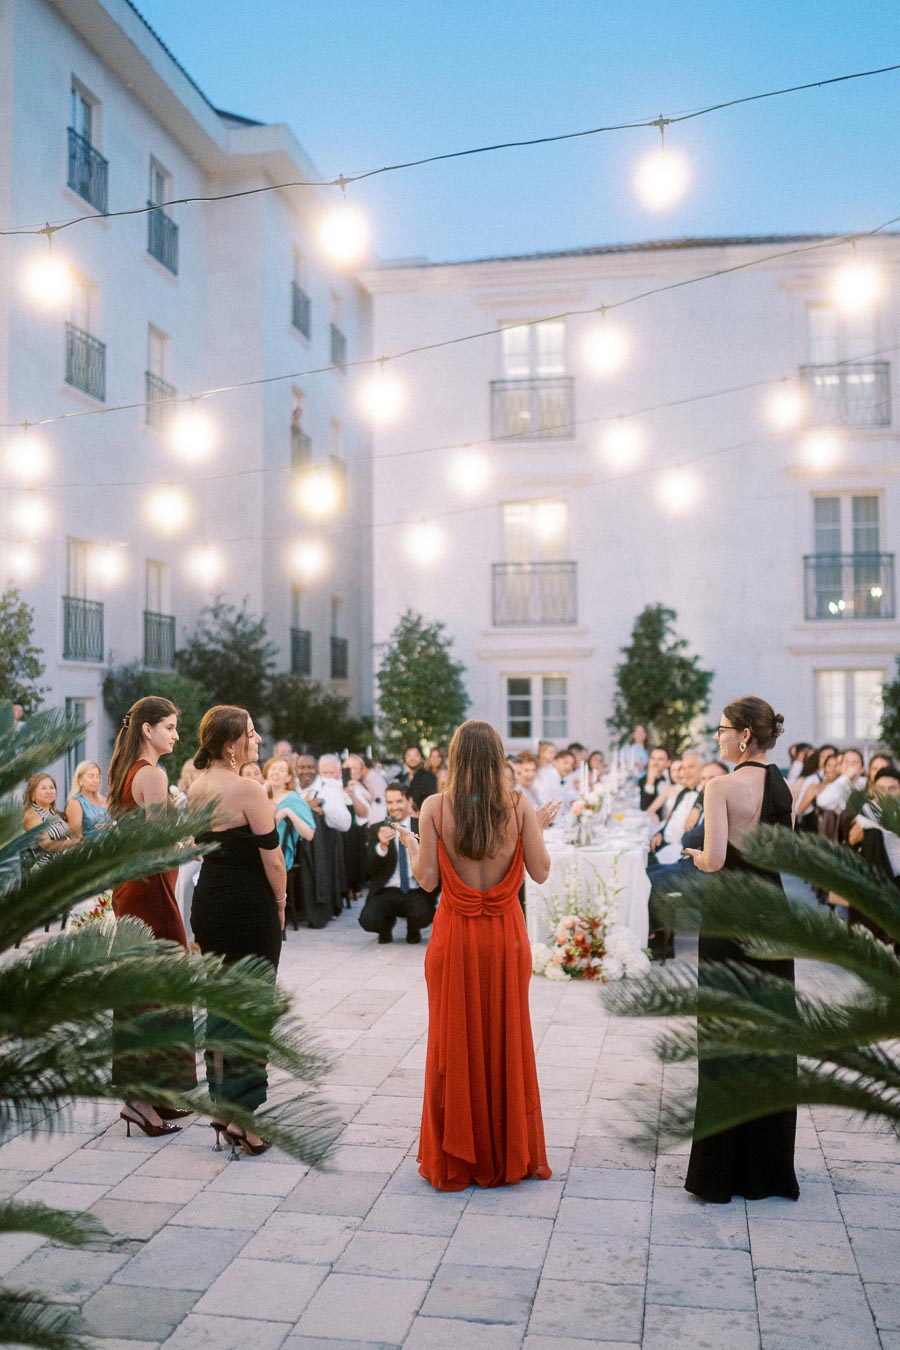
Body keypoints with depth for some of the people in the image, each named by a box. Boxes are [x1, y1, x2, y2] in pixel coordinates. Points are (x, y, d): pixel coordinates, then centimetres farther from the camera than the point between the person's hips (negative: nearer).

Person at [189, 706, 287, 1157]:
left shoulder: (196, 787, 6)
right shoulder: (248, 789, -17)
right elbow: (271, 856, -15)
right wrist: (281, 900, -2)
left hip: (208, 901, 8)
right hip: (249, 906, -8)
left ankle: (220, 1103, 25)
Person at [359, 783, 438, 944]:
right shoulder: (377, 829, 6)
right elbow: (372, 869, -3)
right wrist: (382, 845, -21)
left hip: (416, 892, 0)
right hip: (386, 892, 0)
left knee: (422, 916, -32)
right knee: (368, 920, -27)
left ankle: (413, 931, 9)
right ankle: (386, 927, 13)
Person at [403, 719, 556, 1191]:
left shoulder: (435, 807, -10)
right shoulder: (519, 806, -8)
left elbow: (428, 879, -9)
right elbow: (541, 872, -5)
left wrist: (410, 845, 10)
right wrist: (537, 828, 10)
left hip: (455, 938, -1)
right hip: (505, 936, 1)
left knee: (455, 1041, 11)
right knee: (506, 1040, 14)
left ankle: (455, 1160, 21)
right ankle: (508, 1155, 26)